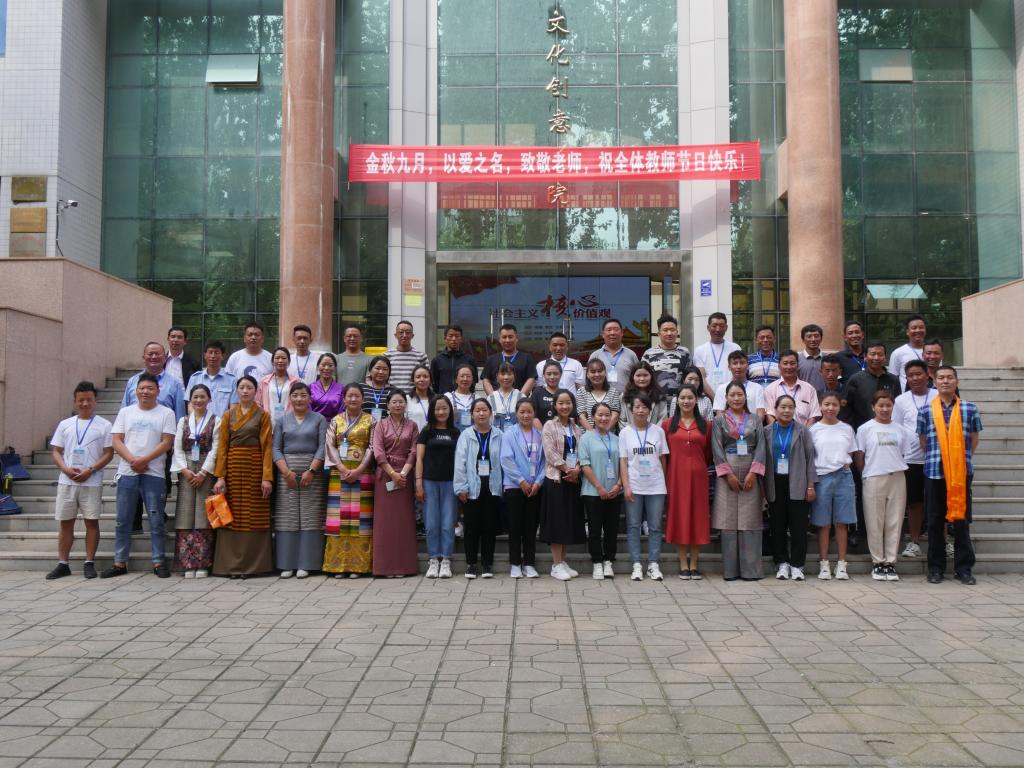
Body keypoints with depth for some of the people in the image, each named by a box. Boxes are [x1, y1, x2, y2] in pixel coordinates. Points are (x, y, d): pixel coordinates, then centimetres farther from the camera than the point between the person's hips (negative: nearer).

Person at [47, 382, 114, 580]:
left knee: (91, 521, 0)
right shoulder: (65, 425, 11)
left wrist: (90, 470, -14)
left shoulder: (104, 425, 2)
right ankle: (63, 564, 13)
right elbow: (56, 451, 10)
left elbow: (108, 453, -2)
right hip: (66, 481, 3)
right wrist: (66, 469, -9)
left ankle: (89, 563, 7)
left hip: (92, 482, -3)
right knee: (65, 522, 6)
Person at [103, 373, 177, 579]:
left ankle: (158, 562, 5)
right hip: (127, 473, 3)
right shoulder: (125, 412, 12)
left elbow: (167, 442, -4)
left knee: (156, 521, -1)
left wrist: (144, 460, -13)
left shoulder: (166, 413, 4)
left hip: (154, 474, -2)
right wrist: (132, 460, -11)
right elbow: (116, 441, 5)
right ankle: (120, 563, 13)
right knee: (123, 521, 6)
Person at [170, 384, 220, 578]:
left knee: (203, 515, -5)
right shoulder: (183, 421, 13)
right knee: (186, 515, -3)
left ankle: (203, 564, -2)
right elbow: (177, 448, 6)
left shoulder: (215, 421, 5)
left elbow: (215, 449, -3)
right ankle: (188, 564, 0)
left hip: (206, 471, -2)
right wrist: (185, 469, -7)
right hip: (186, 471, 2)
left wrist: (203, 472, -12)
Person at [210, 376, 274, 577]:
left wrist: (267, 477, -11)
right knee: (232, 517, 1)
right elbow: (222, 446, 5)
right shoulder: (228, 415, 10)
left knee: (254, 516, -1)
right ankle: (232, 564, 7)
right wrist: (220, 476, -5)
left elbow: (267, 447, -3)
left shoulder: (263, 415, 4)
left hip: (255, 467, -2)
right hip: (232, 467, 2)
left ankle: (251, 564, 5)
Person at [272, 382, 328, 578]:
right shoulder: (282, 420, 12)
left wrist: (311, 471, -14)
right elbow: (276, 448, 5)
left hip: (312, 472, -1)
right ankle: (286, 564, 3)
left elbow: (322, 447, -2)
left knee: (310, 517, -4)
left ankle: (305, 564, 0)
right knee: (287, 517, -1)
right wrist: (286, 472, -10)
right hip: (286, 472, 2)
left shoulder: (319, 419, 7)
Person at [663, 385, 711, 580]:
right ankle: (683, 565, 7)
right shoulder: (668, 424, 4)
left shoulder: (704, 425, 6)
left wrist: (698, 467, 6)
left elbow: (708, 453, 12)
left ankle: (694, 565, 11)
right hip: (676, 476, -1)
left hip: (698, 476, 1)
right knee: (678, 517, 1)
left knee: (697, 516, 3)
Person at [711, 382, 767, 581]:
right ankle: (730, 570, 2)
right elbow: (717, 448, -1)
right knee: (728, 520, -2)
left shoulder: (754, 420, 11)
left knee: (750, 520, -1)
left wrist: (753, 473, -8)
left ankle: (750, 569, 2)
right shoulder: (719, 420, 7)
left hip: (750, 474, 1)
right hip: (727, 473, -1)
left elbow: (760, 447, 3)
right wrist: (729, 474, -10)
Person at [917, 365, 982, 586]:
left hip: (962, 473, -1)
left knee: (961, 520, 3)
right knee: (935, 522, 6)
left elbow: (974, 440, 10)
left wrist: (961, 459, 10)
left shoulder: (970, 409, 2)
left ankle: (964, 568, 12)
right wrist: (936, 458, 8)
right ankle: (936, 568, 15)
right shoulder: (925, 411, 3)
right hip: (934, 472, 1)